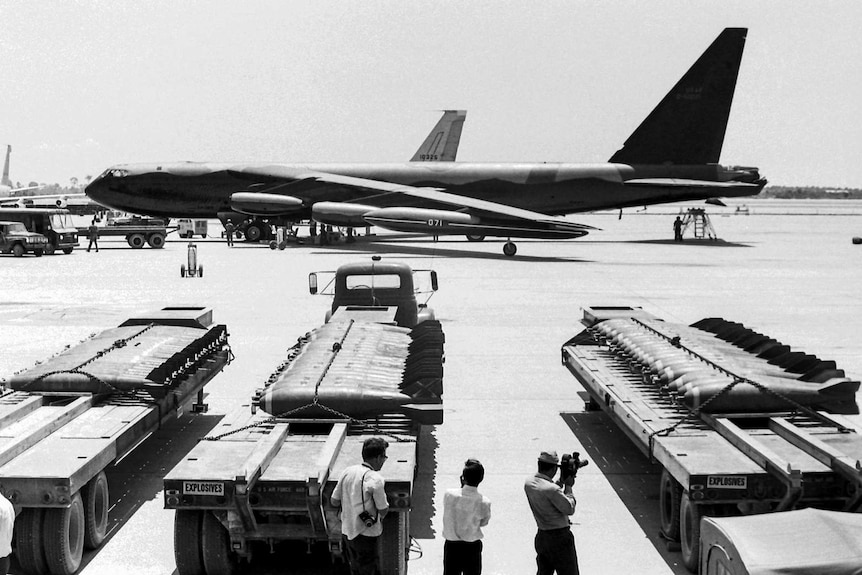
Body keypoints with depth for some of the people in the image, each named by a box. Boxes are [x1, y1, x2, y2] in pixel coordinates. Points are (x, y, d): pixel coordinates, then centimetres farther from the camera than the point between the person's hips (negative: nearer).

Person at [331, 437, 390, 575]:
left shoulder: (347, 472, 0)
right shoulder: (375, 479, -20)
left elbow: (334, 502, 6)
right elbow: (383, 510, -13)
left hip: (346, 531, 7)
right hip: (365, 534, -7)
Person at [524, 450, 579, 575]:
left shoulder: (529, 483, -3)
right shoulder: (551, 489, -27)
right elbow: (570, 509, -15)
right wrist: (568, 486, -5)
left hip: (541, 536, 8)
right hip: (559, 537, -8)